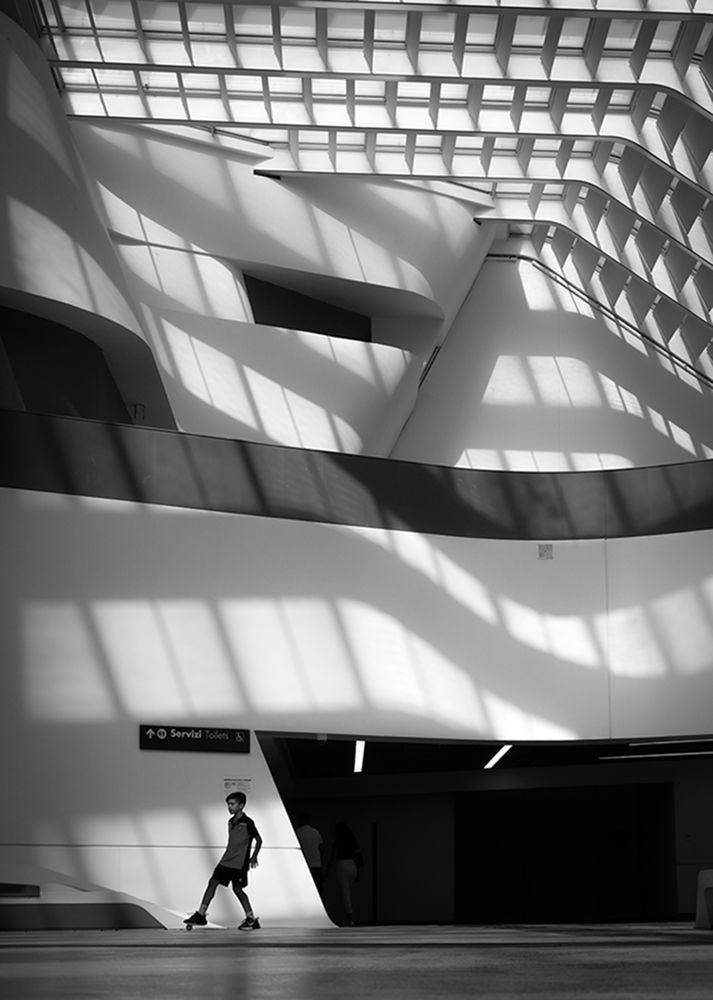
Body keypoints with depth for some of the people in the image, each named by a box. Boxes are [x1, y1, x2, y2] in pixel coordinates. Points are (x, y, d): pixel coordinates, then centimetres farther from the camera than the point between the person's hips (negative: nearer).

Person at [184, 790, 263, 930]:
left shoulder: (247, 823, -11)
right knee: (212, 883, 1)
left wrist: (254, 857, -12)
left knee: (237, 888, -7)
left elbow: (259, 840, -7)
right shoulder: (231, 822, 12)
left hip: (240, 863, -7)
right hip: (226, 861, 7)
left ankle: (252, 919, 4)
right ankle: (201, 915, 5)